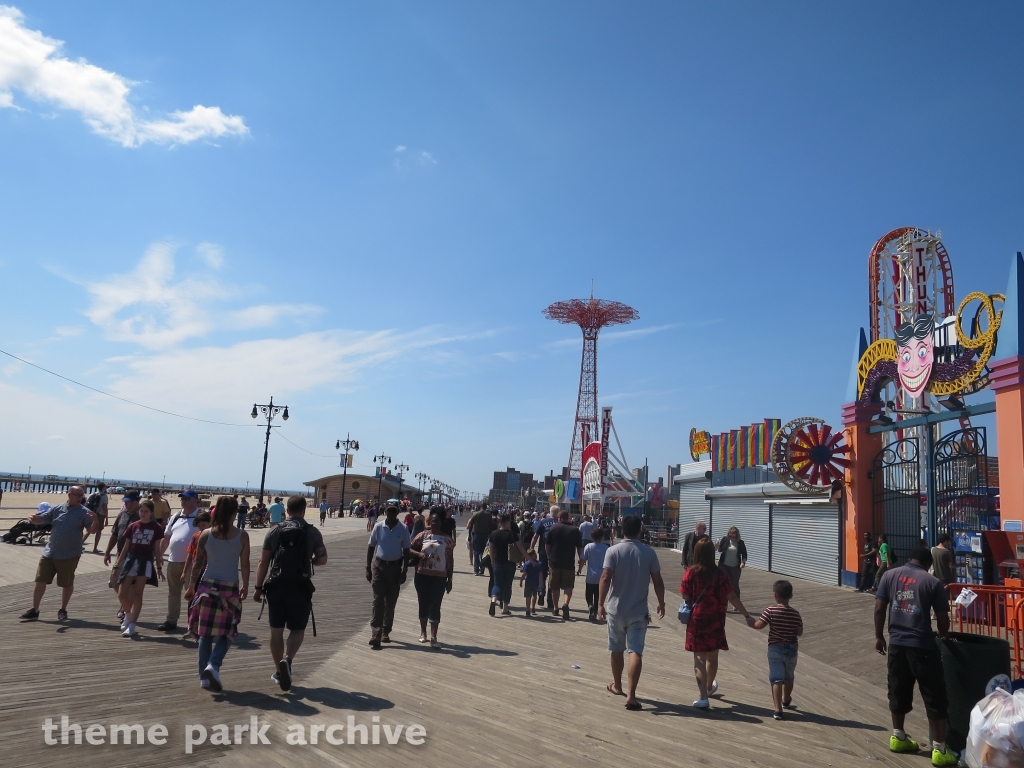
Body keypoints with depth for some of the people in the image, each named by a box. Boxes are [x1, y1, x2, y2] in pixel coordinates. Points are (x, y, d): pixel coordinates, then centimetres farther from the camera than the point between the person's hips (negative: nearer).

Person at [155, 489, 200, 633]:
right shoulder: (176, 517, 13)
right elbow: (166, 537, 18)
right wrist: (159, 555, 14)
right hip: (173, 561, 7)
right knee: (173, 592, 16)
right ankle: (171, 621, 28)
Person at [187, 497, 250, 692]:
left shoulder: (206, 534, -2)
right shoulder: (242, 536, -7)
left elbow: (198, 562, 3)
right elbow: (244, 564, -3)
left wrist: (191, 587, 14)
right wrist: (245, 586, 11)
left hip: (207, 585, 2)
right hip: (230, 588, -2)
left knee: (205, 633, 13)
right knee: (226, 633, 11)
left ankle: (204, 676, 17)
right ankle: (213, 665, -10)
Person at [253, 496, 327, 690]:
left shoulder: (274, 531, 2)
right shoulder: (312, 533, -2)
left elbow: (263, 562, 1)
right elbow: (322, 559, 1)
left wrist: (258, 587, 7)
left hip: (275, 586, 2)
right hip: (300, 588, -2)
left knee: (276, 630, 13)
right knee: (297, 629, 9)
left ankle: (278, 671, 22)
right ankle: (287, 660, -16)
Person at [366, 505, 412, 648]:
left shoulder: (403, 529, -6)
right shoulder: (378, 527, -5)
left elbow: (406, 551, 0)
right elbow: (371, 547, 2)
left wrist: (404, 571, -4)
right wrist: (368, 568, -1)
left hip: (395, 567, 1)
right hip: (379, 566, -1)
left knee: (391, 602, 10)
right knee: (378, 600, -6)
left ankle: (385, 632, 24)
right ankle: (375, 635, -8)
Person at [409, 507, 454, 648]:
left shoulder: (447, 540, 2)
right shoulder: (423, 536, 2)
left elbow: (450, 561, 6)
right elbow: (409, 549, 3)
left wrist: (449, 580, 4)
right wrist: (419, 554, -17)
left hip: (439, 577, -1)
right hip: (422, 575, 1)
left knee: (435, 606, -4)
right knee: (423, 604, 11)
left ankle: (433, 637, -4)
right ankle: (423, 632, 27)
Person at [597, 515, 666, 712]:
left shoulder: (613, 551, -8)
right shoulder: (649, 553, -4)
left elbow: (606, 578, -14)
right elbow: (657, 581, -1)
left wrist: (600, 603, -9)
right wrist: (661, 603, 12)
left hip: (616, 609, 0)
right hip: (638, 611, 0)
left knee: (617, 650, 17)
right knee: (635, 651, -2)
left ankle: (617, 686, 34)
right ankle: (631, 694, -11)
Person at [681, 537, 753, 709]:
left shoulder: (690, 573, -10)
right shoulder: (720, 574, -9)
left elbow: (685, 597, -8)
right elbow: (732, 597, -9)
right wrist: (747, 615, -2)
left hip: (696, 619, -2)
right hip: (715, 621, 2)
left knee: (699, 658, 2)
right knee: (712, 657, 21)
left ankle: (703, 697, -6)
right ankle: (709, 687, 44)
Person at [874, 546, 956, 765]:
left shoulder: (889, 575, 4)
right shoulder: (933, 582, -5)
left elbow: (879, 609, 3)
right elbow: (943, 620, -2)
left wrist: (879, 636, 13)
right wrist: (941, 634, 20)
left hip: (897, 643, 4)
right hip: (922, 645, -4)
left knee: (898, 691, 18)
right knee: (934, 698, 7)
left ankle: (898, 737, 30)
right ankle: (939, 750, 10)